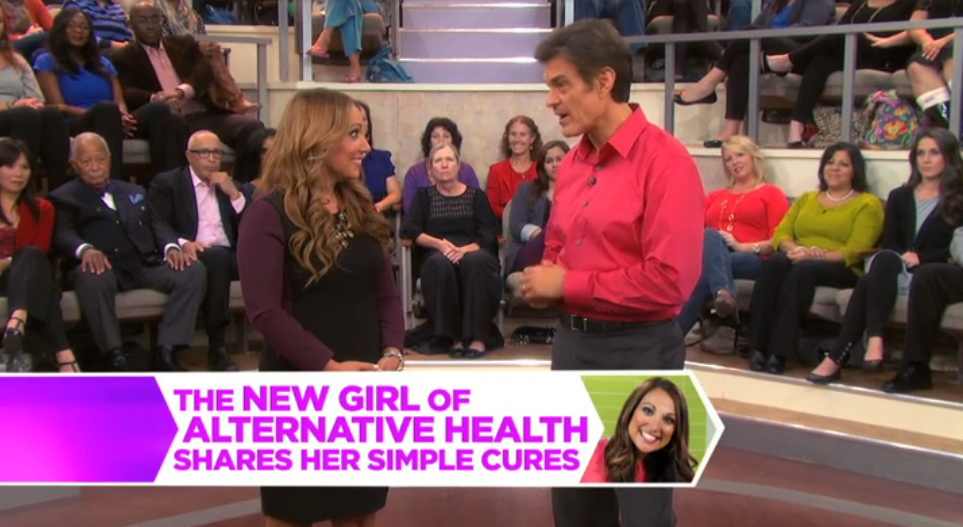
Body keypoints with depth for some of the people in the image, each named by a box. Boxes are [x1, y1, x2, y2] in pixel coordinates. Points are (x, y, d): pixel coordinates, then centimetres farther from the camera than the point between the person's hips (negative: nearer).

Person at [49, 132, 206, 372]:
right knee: (92, 277, -40)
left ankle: (166, 350, -24)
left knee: (194, 270, -23)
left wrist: (171, 247, -4)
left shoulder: (135, 192, 30)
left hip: (146, 265, 4)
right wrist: (85, 249, -26)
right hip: (104, 266, -4)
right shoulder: (64, 197, 15)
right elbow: (63, 234, -3)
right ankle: (115, 355, -29)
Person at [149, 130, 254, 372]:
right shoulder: (166, 183, 11)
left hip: (230, 257, 4)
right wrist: (182, 243, -25)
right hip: (195, 256, -4)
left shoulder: (231, 185, 24)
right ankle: (217, 346, -32)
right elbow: (158, 225, -4)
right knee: (217, 256, -38)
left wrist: (234, 194, 1)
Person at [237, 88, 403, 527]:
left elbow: (387, 293, 9)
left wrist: (392, 354, -7)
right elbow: (264, 311, -17)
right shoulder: (270, 213, -11)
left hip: (364, 386, 6)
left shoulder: (360, 207, 9)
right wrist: (328, 366, -20)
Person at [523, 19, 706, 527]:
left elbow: (669, 280, -22)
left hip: (637, 350, -7)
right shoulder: (572, 163, 7)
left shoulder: (664, 159, -15)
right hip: (571, 341, 7)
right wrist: (542, 280, -3)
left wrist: (568, 284, -14)